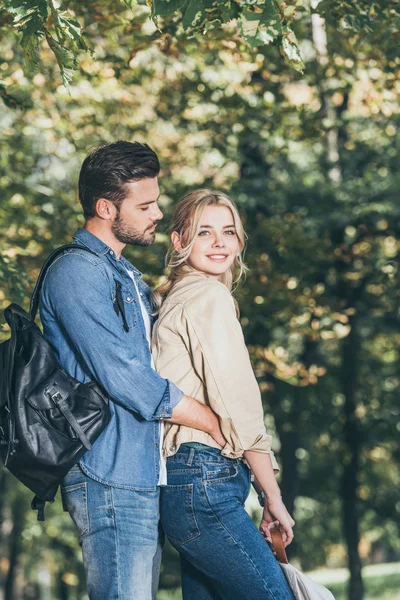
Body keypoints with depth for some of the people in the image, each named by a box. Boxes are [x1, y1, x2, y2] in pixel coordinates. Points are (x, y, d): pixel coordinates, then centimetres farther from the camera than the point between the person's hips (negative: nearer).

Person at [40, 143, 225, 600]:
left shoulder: (125, 275, 21)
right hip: (110, 479, -10)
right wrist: (214, 422, -8)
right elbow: (127, 380, -18)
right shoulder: (78, 272, -11)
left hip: (142, 474, 10)